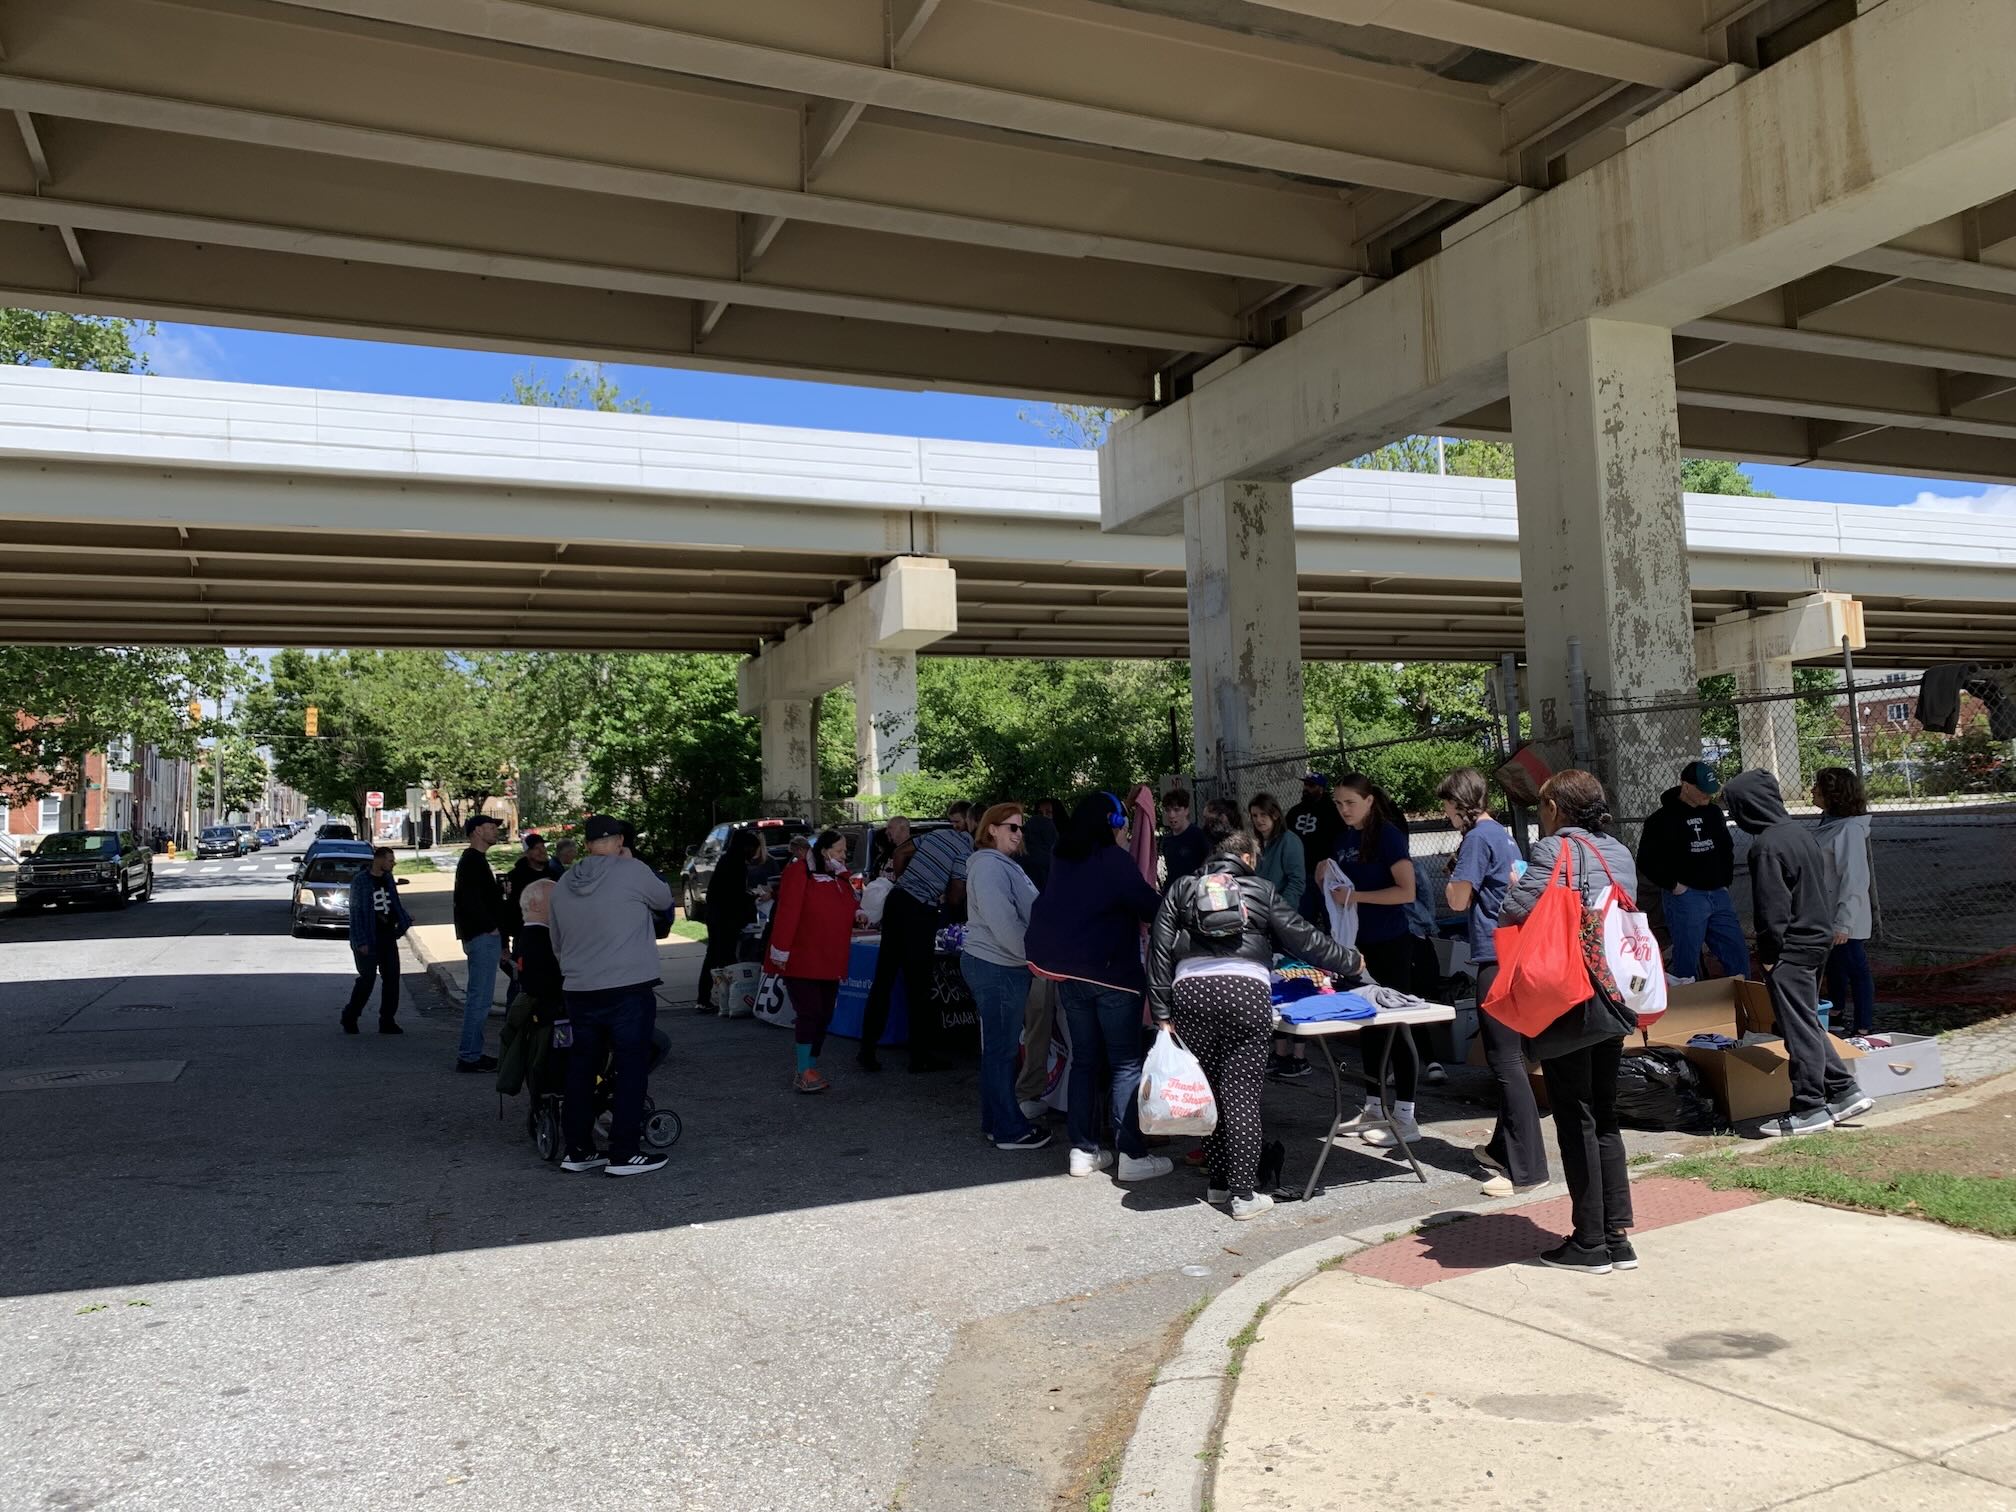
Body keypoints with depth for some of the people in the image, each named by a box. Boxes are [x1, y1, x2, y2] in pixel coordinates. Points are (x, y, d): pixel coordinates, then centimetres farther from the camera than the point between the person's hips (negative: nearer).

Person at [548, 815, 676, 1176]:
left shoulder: (564, 883, 8)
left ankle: (576, 1150, 21)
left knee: (581, 1070, 15)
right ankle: (624, 1153, 5)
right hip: (629, 990, -6)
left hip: (579, 992, 6)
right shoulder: (632, 872, -11)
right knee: (631, 1071, 3)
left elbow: (556, 943, 17)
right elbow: (664, 898, 7)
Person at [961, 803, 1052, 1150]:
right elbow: (1003, 925, -22)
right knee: (1001, 1049, -3)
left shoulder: (1005, 864, 19)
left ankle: (998, 1121, 25)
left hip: (1007, 967, 11)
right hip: (996, 968, -11)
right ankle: (1010, 1131, 3)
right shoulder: (989, 866, -15)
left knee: (1000, 1047, 16)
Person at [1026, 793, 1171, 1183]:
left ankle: (1083, 1150, 14)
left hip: (1069, 973, 7)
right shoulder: (1113, 859, -12)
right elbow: (1149, 906, -14)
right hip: (1112, 973, -7)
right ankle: (1132, 1154, -1)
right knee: (1126, 1063, -1)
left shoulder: (1063, 860, 10)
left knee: (1084, 1060, 13)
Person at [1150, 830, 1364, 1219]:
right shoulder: (1262, 890, 17)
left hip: (1190, 992, 2)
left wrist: (1162, 1013, 10)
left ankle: (1218, 1182, 20)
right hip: (1245, 991, -2)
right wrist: (1352, 963, 31)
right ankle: (1243, 1193, 3)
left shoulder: (1182, 888, 20)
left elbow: (1160, 949, 11)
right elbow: (1305, 939, 17)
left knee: (1207, 1090, 12)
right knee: (1242, 1093, 1)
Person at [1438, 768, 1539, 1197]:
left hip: (1496, 958, -10)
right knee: (1507, 1057, 17)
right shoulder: (1503, 835, 17)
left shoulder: (1478, 838, -12)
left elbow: (1457, 900, -12)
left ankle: (1527, 1168, -8)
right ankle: (1504, 1148, 28)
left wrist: (1452, 873, 5)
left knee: (1506, 1062, -8)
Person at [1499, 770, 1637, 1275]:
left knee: (1575, 1122, 2)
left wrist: (1513, 891, 0)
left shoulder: (1555, 849, -12)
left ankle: (1590, 1243, 9)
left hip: (1569, 1005, -7)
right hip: (1615, 1003, 7)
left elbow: (1515, 909, -22)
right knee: (1604, 1119, 15)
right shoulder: (1620, 854, 11)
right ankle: (1618, 1237, 18)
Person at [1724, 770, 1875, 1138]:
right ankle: (1845, 1091, 22)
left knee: (1799, 1029, -1)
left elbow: (1772, 907, -20)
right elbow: (1826, 886, 15)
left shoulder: (1766, 846, -20)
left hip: (1790, 951, -9)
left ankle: (1809, 1109, 7)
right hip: (1819, 939, 9)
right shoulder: (1801, 832, 8)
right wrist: (1824, 927, 20)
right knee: (1808, 1024, 19)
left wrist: (1768, 953, -11)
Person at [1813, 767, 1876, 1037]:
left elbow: (1854, 880, -23)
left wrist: (1843, 923, -24)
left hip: (1845, 918, -9)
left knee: (1856, 969, 1)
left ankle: (1863, 1027, 9)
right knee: (1833, 966, 23)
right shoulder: (1830, 823, 7)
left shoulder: (1850, 829, -21)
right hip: (1825, 915, 9)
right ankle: (1836, 1013, 39)